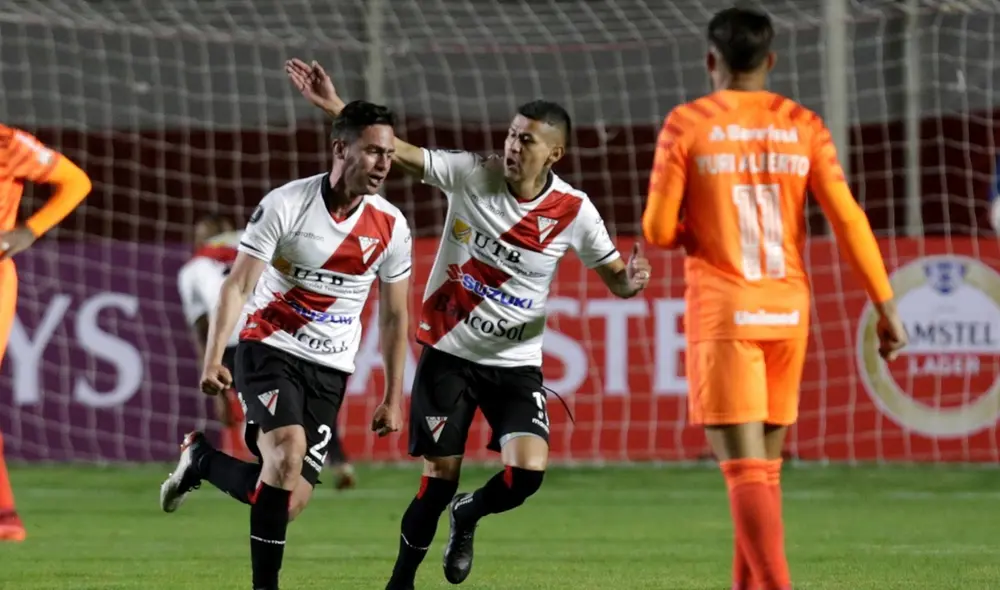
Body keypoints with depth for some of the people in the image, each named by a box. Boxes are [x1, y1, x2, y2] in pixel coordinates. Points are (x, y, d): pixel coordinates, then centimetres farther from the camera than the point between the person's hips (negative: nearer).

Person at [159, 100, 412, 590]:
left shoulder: (391, 226, -2)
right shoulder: (285, 205, -13)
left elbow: (394, 316, 9)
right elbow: (237, 284, -13)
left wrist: (393, 398, 7)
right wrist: (213, 359, -25)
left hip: (329, 370, 4)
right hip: (269, 351, -4)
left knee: (289, 502, -4)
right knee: (289, 451, -30)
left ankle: (202, 459, 26)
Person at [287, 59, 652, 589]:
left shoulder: (574, 212, -9)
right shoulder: (469, 174, -10)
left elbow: (615, 278, -1)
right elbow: (396, 151, -10)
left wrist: (630, 282, -25)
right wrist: (335, 107, -19)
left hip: (516, 364, 0)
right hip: (449, 352, 0)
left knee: (527, 471, -17)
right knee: (440, 479, -4)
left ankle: (468, 516, 18)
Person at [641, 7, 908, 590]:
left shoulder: (685, 125, -4)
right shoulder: (803, 126, 4)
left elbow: (658, 230, -5)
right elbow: (848, 218, -3)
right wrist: (887, 305, -1)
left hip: (722, 313, -4)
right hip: (786, 311, 4)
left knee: (746, 469, -8)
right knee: (764, 464, 17)